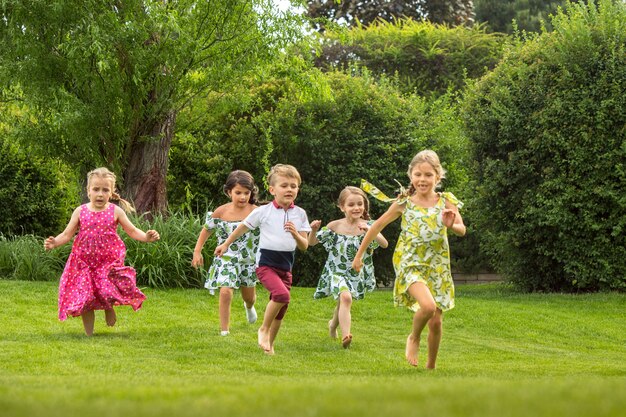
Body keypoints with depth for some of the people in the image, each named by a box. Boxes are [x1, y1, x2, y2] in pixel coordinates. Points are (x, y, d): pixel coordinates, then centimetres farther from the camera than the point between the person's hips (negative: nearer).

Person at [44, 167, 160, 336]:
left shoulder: (115, 211, -2)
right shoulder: (80, 212, 0)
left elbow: (132, 231, 2)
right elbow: (67, 234, 4)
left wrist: (146, 237, -16)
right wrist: (54, 243, -15)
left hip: (109, 263, -1)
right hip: (84, 263, 1)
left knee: (108, 291, -16)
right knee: (85, 299, 0)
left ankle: (109, 308, 21)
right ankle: (89, 333, 16)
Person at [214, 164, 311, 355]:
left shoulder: (299, 214, 2)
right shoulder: (263, 211, -6)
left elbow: (304, 246, 2)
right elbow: (243, 227, 9)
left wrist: (296, 234, -19)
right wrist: (226, 245, 18)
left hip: (286, 266, 5)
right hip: (266, 263, -5)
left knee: (281, 310, 7)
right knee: (282, 294, -27)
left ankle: (270, 345, 24)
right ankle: (264, 330, -8)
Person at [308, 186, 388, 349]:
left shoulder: (368, 226, -7)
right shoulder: (334, 226, -8)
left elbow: (384, 244, -21)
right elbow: (312, 242, 1)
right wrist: (314, 230, -20)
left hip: (357, 274, 3)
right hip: (337, 271, -3)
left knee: (342, 303, 21)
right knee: (345, 297, -29)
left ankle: (333, 324, 53)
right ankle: (346, 336, -36)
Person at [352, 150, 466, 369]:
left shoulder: (446, 201, -2)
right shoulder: (404, 203, -4)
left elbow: (462, 230, -12)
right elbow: (378, 226, 6)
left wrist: (451, 225, -36)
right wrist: (359, 255, 10)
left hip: (438, 267, 2)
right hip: (410, 263, -2)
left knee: (436, 322, 5)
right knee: (428, 306, -28)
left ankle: (431, 367, 27)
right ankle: (414, 338, 3)